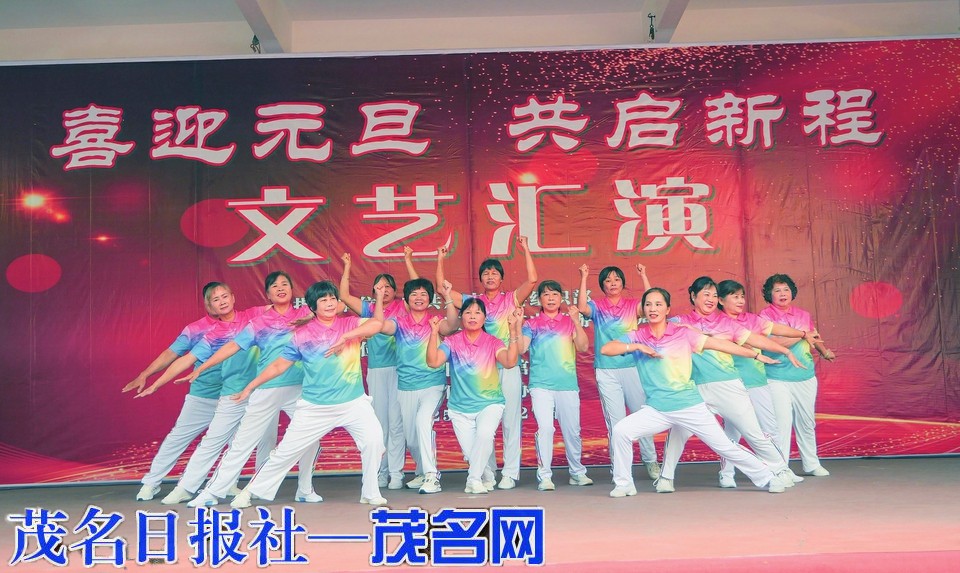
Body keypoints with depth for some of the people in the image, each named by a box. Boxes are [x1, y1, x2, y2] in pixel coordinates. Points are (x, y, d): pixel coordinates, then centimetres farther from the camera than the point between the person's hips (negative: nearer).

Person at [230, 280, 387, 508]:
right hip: (314, 408, 0)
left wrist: (345, 337, -27)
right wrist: (249, 387, 6)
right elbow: (278, 365, 5)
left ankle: (370, 493, 0)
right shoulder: (302, 335, -1)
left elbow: (377, 323, -19)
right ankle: (252, 491, 24)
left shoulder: (350, 324, -1)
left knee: (374, 439, -18)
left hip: (354, 403, 0)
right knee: (287, 450, 5)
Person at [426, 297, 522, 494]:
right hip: (460, 407, 2)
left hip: (490, 403, -1)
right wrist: (434, 333, -24)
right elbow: (433, 362, -16)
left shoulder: (493, 343, -3)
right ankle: (488, 477, 27)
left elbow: (510, 362, -22)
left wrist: (513, 330, -29)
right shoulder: (452, 342, 0)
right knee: (470, 452, -6)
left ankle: (474, 480, -9)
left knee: (484, 435, -29)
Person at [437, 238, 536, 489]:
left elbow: (532, 280, -9)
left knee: (510, 420, 0)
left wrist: (526, 251, -9)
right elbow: (441, 286, 9)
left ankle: (510, 473, 6)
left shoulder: (511, 299, 5)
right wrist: (441, 259, 7)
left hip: (507, 367, -2)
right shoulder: (472, 301, 11)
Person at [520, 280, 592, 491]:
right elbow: (521, 348, -4)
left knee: (572, 431, 8)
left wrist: (577, 322, -13)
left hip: (568, 385, 2)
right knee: (545, 428, -14)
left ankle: (577, 473, 26)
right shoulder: (532, 324, 6)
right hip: (541, 385, -1)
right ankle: (544, 476, -5)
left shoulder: (569, 322, 9)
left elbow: (583, 347, -3)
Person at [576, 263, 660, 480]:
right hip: (606, 371, -1)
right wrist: (583, 278, -15)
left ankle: (650, 461, 19)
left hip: (632, 367, 1)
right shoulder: (597, 306, 7)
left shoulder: (632, 305, 8)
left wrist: (643, 276, -11)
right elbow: (582, 307, -14)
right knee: (615, 420, 1)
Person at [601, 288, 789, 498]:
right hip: (656, 410, 2)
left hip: (691, 407, -1)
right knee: (621, 431, -15)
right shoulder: (638, 336, 1)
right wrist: (637, 346, -17)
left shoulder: (683, 333, -3)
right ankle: (624, 484, 3)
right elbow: (606, 349, -8)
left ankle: (767, 478, 23)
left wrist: (756, 355, -2)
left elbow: (720, 344, -1)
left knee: (725, 447, 2)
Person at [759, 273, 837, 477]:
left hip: (806, 378, 5)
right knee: (782, 424, -8)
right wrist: (801, 333, -13)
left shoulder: (804, 315, 10)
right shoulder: (765, 316, -6)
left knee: (807, 422, 14)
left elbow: (813, 338, 25)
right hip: (778, 379, -5)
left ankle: (811, 464, 28)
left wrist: (824, 351, 12)